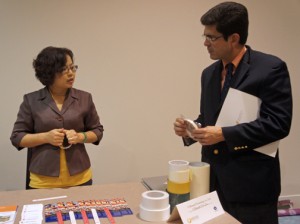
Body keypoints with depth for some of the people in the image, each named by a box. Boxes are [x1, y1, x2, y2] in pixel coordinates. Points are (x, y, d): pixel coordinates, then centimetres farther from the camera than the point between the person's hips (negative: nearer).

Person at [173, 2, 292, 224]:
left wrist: (224, 134, -21)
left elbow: (278, 123, -17)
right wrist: (190, 129, -4)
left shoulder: (271, 68, -11)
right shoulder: (209, 73, 10)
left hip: (251, 182, -6)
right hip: (214, 180, 6)